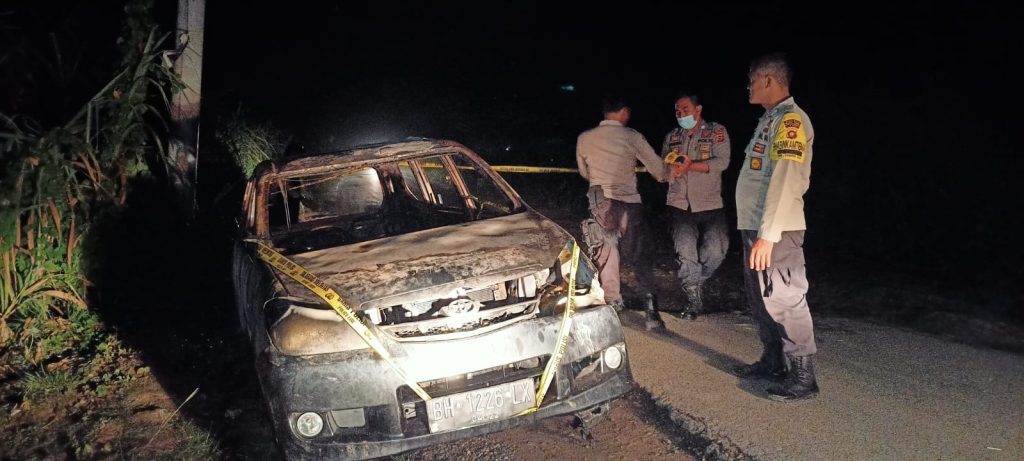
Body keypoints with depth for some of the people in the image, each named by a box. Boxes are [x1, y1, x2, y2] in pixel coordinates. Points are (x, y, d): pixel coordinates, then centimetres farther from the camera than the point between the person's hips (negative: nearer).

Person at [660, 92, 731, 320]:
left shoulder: (716, 132, 2)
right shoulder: (671, 137, 14)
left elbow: (722, 162, -11)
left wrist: (691, 166, -20)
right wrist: (673, 167, -10)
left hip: (710, 206, -2)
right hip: (680, 205, 2)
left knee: (715, 252, -11)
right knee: (685, 252, -8)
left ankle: (694, 283, 18)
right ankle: (694, 299, 7)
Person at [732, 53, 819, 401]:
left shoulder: (790, 119, -12)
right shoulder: (770, 119, 18)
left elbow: (786, 181, -21)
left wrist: (768, 234, -26)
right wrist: (756, 230, 16)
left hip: (775, 231, -10)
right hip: (755, 226, 10)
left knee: (784, 300, -7)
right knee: (761, 297, 17)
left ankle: (802, 377, 0)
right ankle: (773, 361, 29)